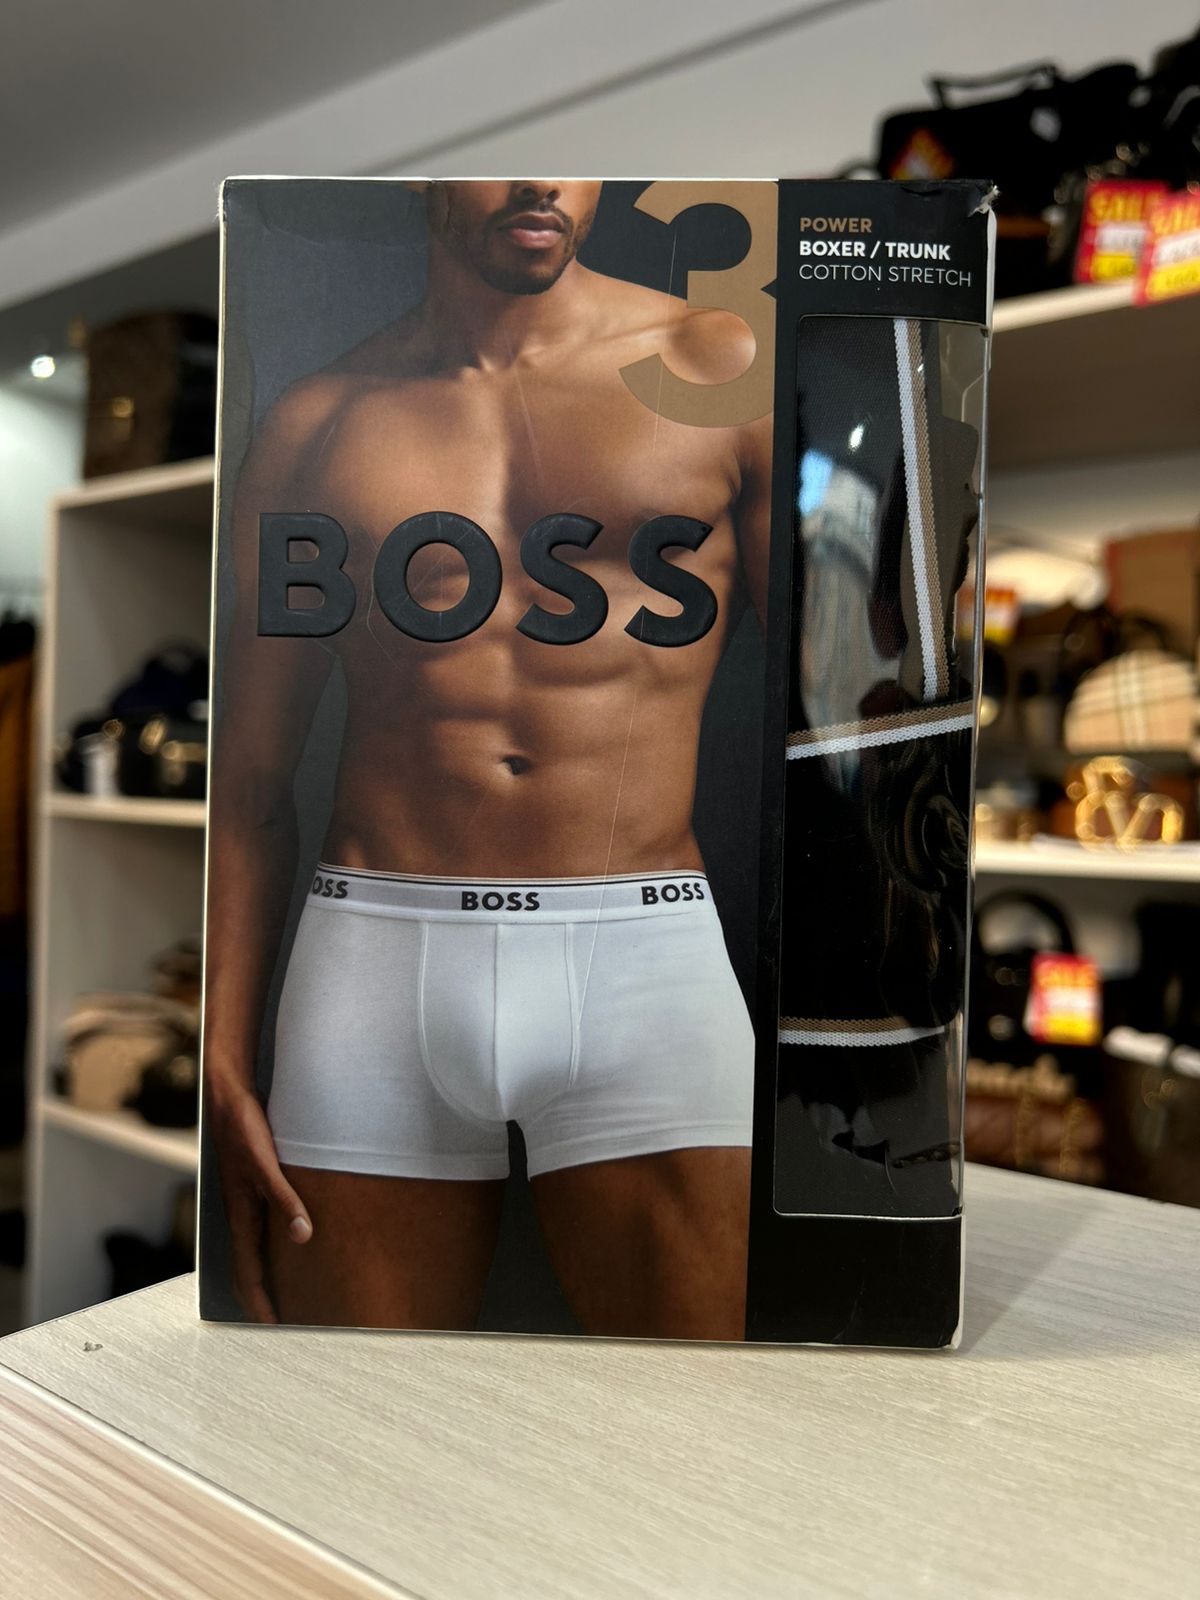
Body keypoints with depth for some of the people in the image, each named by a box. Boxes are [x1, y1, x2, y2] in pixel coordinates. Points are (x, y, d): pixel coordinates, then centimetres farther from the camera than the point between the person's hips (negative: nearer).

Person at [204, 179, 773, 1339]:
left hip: (641, 960, -1)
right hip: (373, 959, 2)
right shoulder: (316, 424, 11)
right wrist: (223, 1068, 5)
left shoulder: (721, 370, 7)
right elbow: (249, 782, 11)